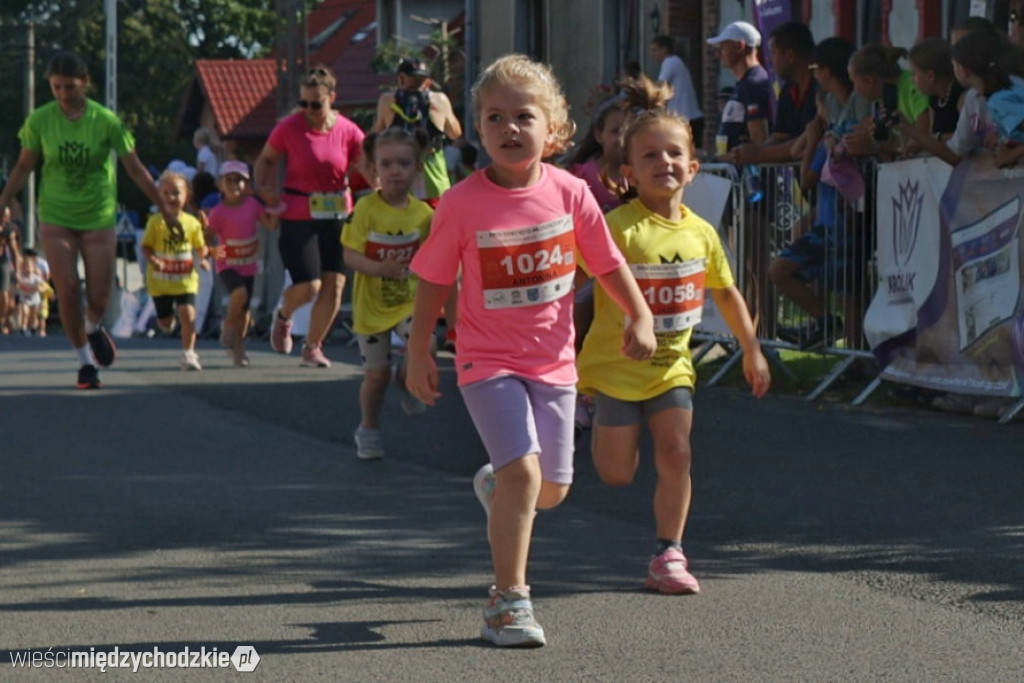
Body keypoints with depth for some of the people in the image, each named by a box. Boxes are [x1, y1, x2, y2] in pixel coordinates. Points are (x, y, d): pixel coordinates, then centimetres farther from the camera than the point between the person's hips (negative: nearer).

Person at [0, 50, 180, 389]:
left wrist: (164, 209, 2)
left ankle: (94, 329, 35)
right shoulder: (39, 121, -5)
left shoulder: (106, 121, -8)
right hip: (56, 219, 0)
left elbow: (135, 169, 0)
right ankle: (85, 362, 8)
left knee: (99, 297, -2)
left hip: (99, 218, 0)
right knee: (67, 292, -9)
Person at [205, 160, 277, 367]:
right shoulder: (218, 212, -15)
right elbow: (207, 238, -13)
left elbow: (271, 225, -4)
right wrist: (212, 250, -33)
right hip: (227, 265, -4)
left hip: (248, 264, 4)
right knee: (240, 293, -31)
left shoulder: (252, 204, -6)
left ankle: (238, 349, 28)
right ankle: (228, 325, -4)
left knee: (244, 309, 10)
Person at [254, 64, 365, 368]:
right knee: (308, 286, -9)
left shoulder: (348, 131, -3)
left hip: (337, 216, 2)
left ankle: (313, 347, 15)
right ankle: (283, 316, 27)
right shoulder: (289, 127, -6)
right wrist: (264, 187, -9)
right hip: (298, 216, -2)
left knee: (334, 283, -3)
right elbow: (266, 160, 7)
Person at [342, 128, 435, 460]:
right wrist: (380, 268, -31)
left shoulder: (423, 212, -5)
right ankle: (368, 428, 31)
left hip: (410, 301, 1)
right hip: (371, 304, -1)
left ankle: (405, 379, 12)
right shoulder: (366, 209, -14)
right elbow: (350, 255, -16)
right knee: (376, 373, 5)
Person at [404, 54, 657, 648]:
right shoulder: (462, 203, -11)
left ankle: (496, 487, 47)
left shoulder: (569, 193, -5)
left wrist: (640, 317, 4)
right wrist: (419, 353, 0)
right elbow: (435, 281, -1)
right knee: (523, 470, -21)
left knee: (552, 488, 10)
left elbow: (607, 261, 8)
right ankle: (509, 601, -11)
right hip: (489, 360, -4)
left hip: (554, 362, 4)